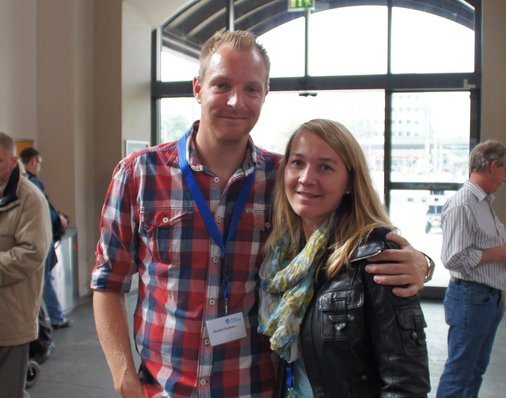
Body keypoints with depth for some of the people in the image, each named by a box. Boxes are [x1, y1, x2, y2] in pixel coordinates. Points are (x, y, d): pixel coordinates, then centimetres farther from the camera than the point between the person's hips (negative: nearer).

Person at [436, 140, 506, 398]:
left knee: (477, 369, 19)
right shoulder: (461, 205, -18)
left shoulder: (485, 203, 13)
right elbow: (454, 258, -24)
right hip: (470, 297, -9)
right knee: (459, 372, 2)